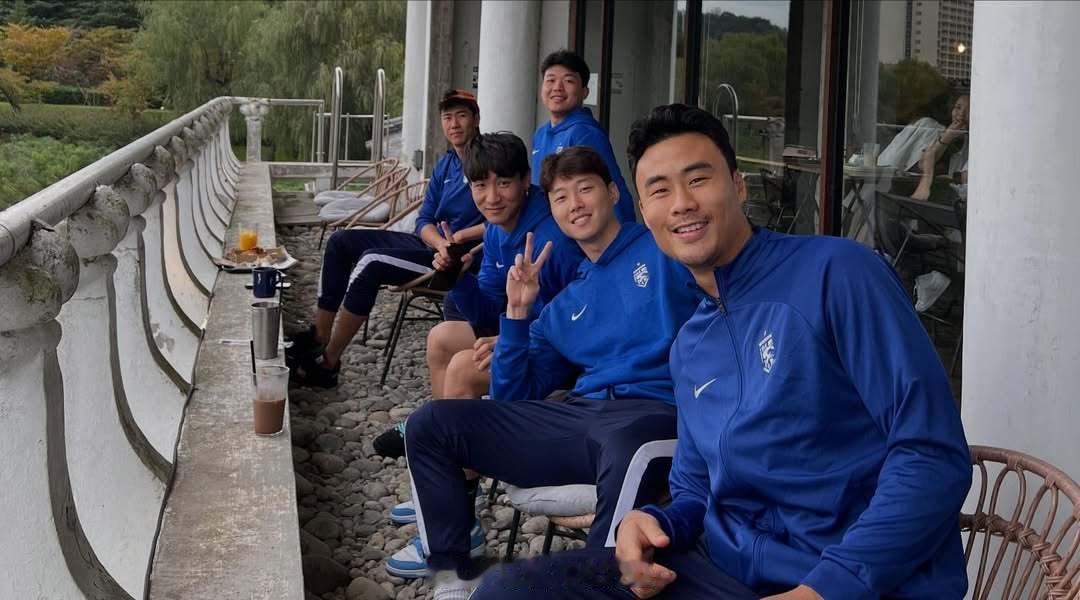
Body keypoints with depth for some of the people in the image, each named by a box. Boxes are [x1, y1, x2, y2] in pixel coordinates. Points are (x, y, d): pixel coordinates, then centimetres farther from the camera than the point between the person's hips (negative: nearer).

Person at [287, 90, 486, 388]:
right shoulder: (445, 165, 16)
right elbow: (424, 220, 10)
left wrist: (459, 237, -19)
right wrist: (440, 241, -12)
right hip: (430, 244, 10)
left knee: (372, 261, -26)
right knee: (342, 241, 5)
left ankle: (327, 363, -18)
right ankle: (319, 336, 4)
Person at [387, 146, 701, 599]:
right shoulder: (562, 308, 24)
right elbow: (512, 398, 20)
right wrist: (518, 312, 11)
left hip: (654, 412, -6)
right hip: (580, 416, 7)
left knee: (624, 448, -45)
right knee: (431, 424, 4)